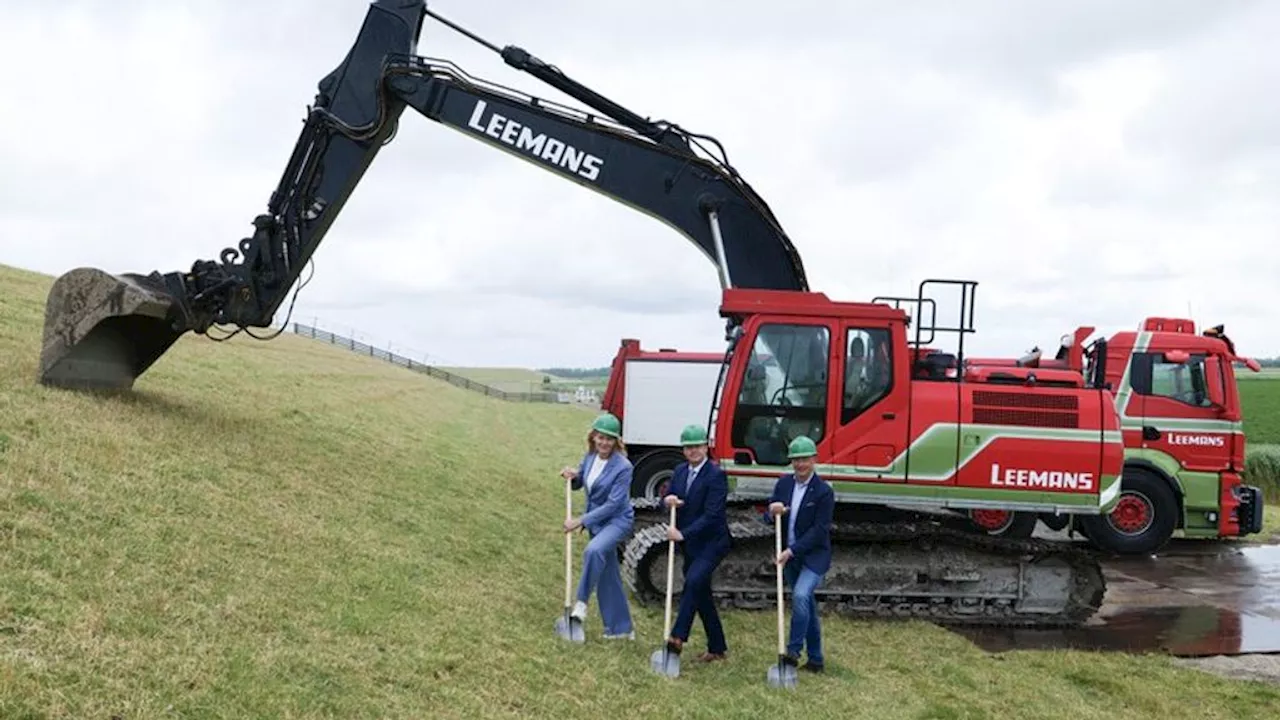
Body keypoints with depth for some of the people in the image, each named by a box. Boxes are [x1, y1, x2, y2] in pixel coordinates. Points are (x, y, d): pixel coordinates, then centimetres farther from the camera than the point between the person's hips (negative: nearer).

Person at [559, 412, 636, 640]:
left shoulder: (623, 467, -21)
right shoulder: (590, 457, 0)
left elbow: (613, 504, -23)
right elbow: (578, 483, 16)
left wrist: (581, 521, -24)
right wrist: (572, 476, -8)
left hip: (618, 520, -7)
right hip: (597, 522, 7)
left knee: (593, 551, -35)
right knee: (608, 576, 11)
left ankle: (582, 602, -20)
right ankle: (620, 628, 22)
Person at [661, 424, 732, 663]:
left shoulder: (716, 475, -15)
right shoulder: (680, 471, 8)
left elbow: (711, 515, -21)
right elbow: (669, 499, 12)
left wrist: (683, 534, -26)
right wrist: (668, 500, -12)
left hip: (712, 542, -8)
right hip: (689, 544, 8)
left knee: (693, 581, -27)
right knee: (701, 594, 12)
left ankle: (678, 637, -28)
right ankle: (717, 647, 22)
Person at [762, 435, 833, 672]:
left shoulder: (824, 492, -14)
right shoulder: (783, 484, 3)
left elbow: (819, 530, -17)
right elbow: (768, 519, 5)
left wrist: (791, 551, -23)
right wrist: (772, 512, -20)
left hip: (814, 556, -6)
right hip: (789, 556, 6)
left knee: (801, 596, -25)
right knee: (806, 606, 12)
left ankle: (793, 651, -15)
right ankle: (816, 659, 22)